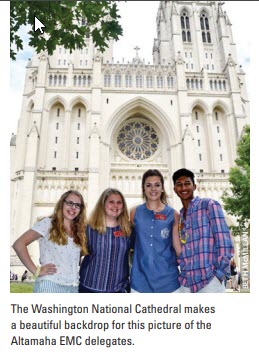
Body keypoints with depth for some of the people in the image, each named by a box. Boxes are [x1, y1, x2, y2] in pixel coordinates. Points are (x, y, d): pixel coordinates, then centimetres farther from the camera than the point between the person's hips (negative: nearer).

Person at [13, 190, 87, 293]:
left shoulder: (79, 231, 14)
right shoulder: (47, 223, -1)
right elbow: (19, 244, -10)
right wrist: (36, 271, -14)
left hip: (73, 287, 5)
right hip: (50, 285, -5)